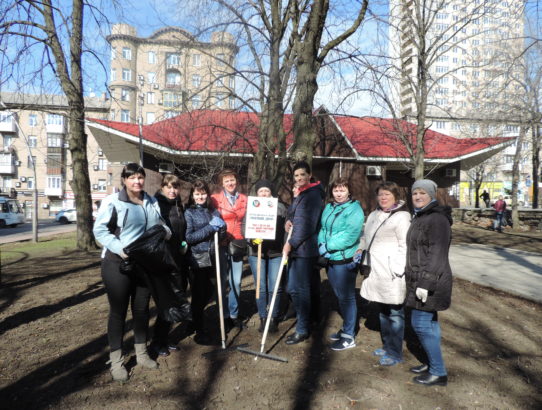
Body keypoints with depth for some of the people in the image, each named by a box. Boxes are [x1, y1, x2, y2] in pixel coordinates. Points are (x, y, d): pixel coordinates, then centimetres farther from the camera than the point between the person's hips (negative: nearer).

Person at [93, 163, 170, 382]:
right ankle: (116, 361, 19)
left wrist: (165, 232, -4)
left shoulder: (151, 202, 10)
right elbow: (99, 230, -13)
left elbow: (161, 226, 19)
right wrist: (120, 249, -23)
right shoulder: (112, 201, -9)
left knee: (142, 308, 14)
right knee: (118, 310, 4)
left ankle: (141, 354, 31)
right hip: (118, 263, -5)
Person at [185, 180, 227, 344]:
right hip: (197, 260, -5)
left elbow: (221, 235, 13)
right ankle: (199, 331, 20)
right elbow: (188, 237, -12)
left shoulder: (214, 212, 9)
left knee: (209, 293, 14)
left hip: (213, 259, 5)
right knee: (198, 295, 4)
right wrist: (210, 227, -15)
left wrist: (222, 227, -9)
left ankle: (195, 318, 40)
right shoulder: (189, 213, -3)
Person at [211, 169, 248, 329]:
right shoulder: (215, 199, 1)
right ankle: (224, 315, 18)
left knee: (236, 282, 5)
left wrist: (246, 240, 10)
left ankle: (234, 314, 21)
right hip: (221, 244, -2)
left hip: (237, 245, 3)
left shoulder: (244, 199, 11)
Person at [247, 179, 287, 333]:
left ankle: (274, 318, 17)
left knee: (275, 288, 1)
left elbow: (286, 230, 6)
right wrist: (252, 238, -18)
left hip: (276, 252, 0)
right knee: (261, 288, 5)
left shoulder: (280, 207, 7)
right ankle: (263, 318, 19)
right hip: (256, 252, 1)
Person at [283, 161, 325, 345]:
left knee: (299, 288, -3)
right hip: (296, 248, 10)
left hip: (304, 248, -10)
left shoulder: (313, 195, -12)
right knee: (294, 288, 15)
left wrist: (291, 243, -17)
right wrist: (288, 220, 3)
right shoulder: (299, 194, 18)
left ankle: (302, 330, 9)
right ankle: (303, 321, 31)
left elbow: (307, 224, -19)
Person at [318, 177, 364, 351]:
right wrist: (321, 244, -6)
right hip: (331, 259, 7)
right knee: (340, 296, 18)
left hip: (345, 260, -7)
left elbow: (350, 236, -21)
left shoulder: (354, 209, -12)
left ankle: (349, 337, 15)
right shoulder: (328, 208, 11)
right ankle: (346, 328, 35)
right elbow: (323, 229, 13)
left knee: (346, 297, 2)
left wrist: (328, 246, -17)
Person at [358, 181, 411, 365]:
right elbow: (366, 237, 25)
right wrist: (360, 249, 14)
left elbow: (405, 246, -16)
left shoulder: (401, 217, -10)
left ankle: (395, 353, 15)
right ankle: (387, 346, 33)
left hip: (391, 275, -8)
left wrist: (398, 271, -19)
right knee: (382, 311, 18)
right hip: (376, 272, 8)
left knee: (394, 313, 3)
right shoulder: (374, 215, 14)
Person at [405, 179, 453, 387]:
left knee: (421, 324, -5)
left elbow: (437, 255, -22)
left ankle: (439, 373, 8)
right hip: (419, 280, 9)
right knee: (429, 322, 16)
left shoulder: (437, 219, -17)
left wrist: (426, 283, -25)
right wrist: (413, 278, 21)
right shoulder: (419, 217, 13)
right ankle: (432, 363, 29)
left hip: (430, 282, -9)